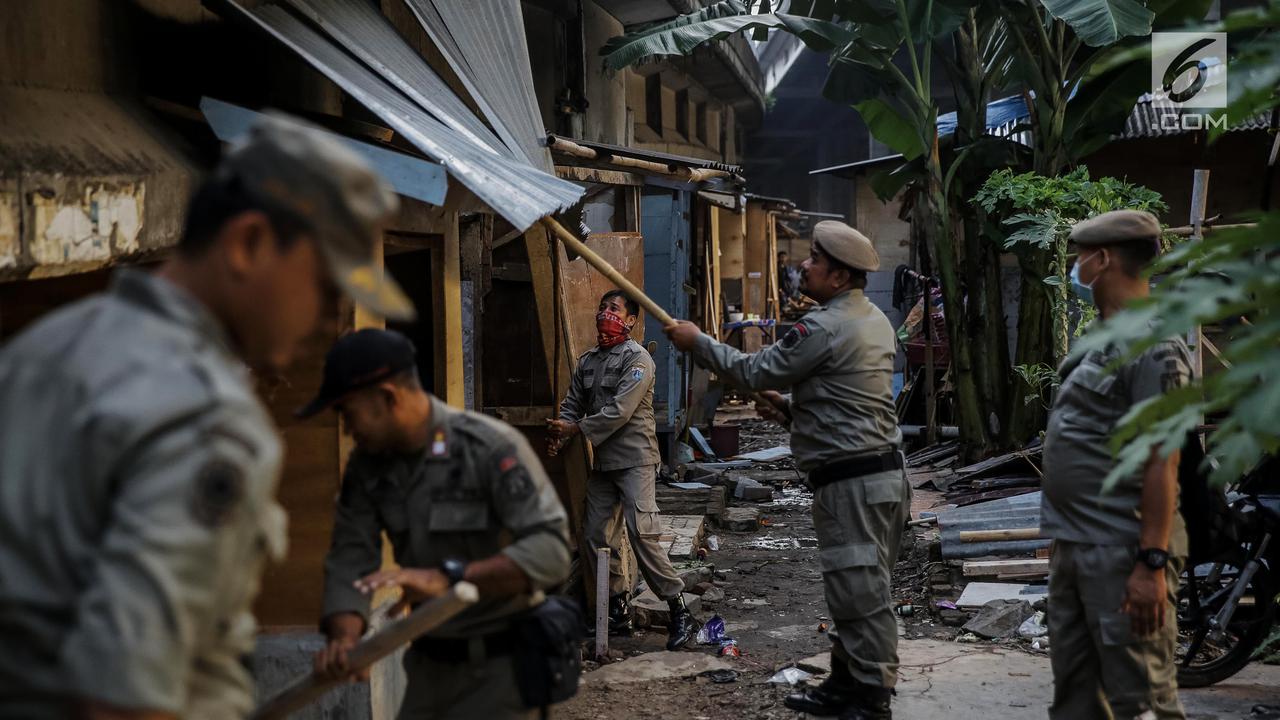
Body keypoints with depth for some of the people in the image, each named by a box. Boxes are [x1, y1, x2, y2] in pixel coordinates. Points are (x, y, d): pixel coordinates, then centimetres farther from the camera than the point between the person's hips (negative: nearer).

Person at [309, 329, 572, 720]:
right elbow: (350, 558, -3)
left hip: (499, 666, -6)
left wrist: (447, 578, -38)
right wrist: (343, 636, -22)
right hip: (429, 664, 6)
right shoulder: (366, 465, 1)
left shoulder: (492, 447, -21)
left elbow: (551, 549, -29)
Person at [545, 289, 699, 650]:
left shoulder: (638, 359, -9)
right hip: (602, 461, 8)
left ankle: (680, 612, -10)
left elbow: (619, 411, -17)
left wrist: (576, 428, -15)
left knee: (642, 533, -16)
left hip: (634, 459, -8)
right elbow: (572, 403, 14)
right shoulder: (587, 360, 14)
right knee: (597, 535, 6)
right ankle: (619, 609, 19)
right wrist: (559, 435, -6)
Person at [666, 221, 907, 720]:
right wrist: (792, 408, 15)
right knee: (855, 590, 16)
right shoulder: (873, 320, 14)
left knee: (860, 592, -5)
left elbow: (757, 371, -11)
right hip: (880, 470, 10)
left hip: (852, 482, -10)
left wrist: (697, 342, 0)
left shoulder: (825, 327, -18)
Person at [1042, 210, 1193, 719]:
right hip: (1073, 545, 10)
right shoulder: (1102, 340, 16)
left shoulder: (1151, 347, -14)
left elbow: (1162, 462, -19)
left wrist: (1152, 564, -23)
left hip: (1123, 554, -10)